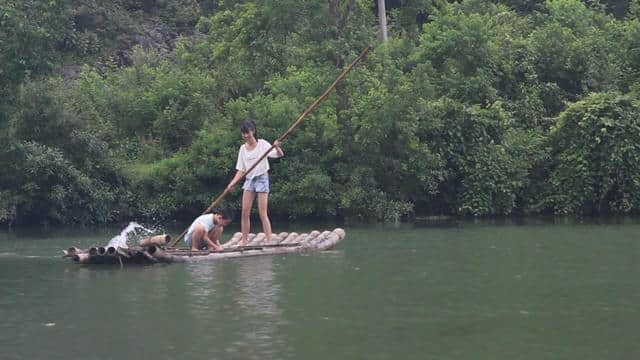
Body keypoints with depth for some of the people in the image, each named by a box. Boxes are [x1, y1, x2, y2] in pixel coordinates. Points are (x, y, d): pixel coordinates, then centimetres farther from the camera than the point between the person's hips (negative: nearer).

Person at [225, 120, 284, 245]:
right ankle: (244, 241, 5)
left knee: (262, 213, -9)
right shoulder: (243, 148, 8)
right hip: (249, 179, 5)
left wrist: (276, 147, -35)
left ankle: (269, 241, -7)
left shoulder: (262, 144, -5)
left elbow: (280, 154, -13)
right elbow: (241, 170, 9)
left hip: (261, 178, -5)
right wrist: (232, 183, -3)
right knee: (245, 212, -1)